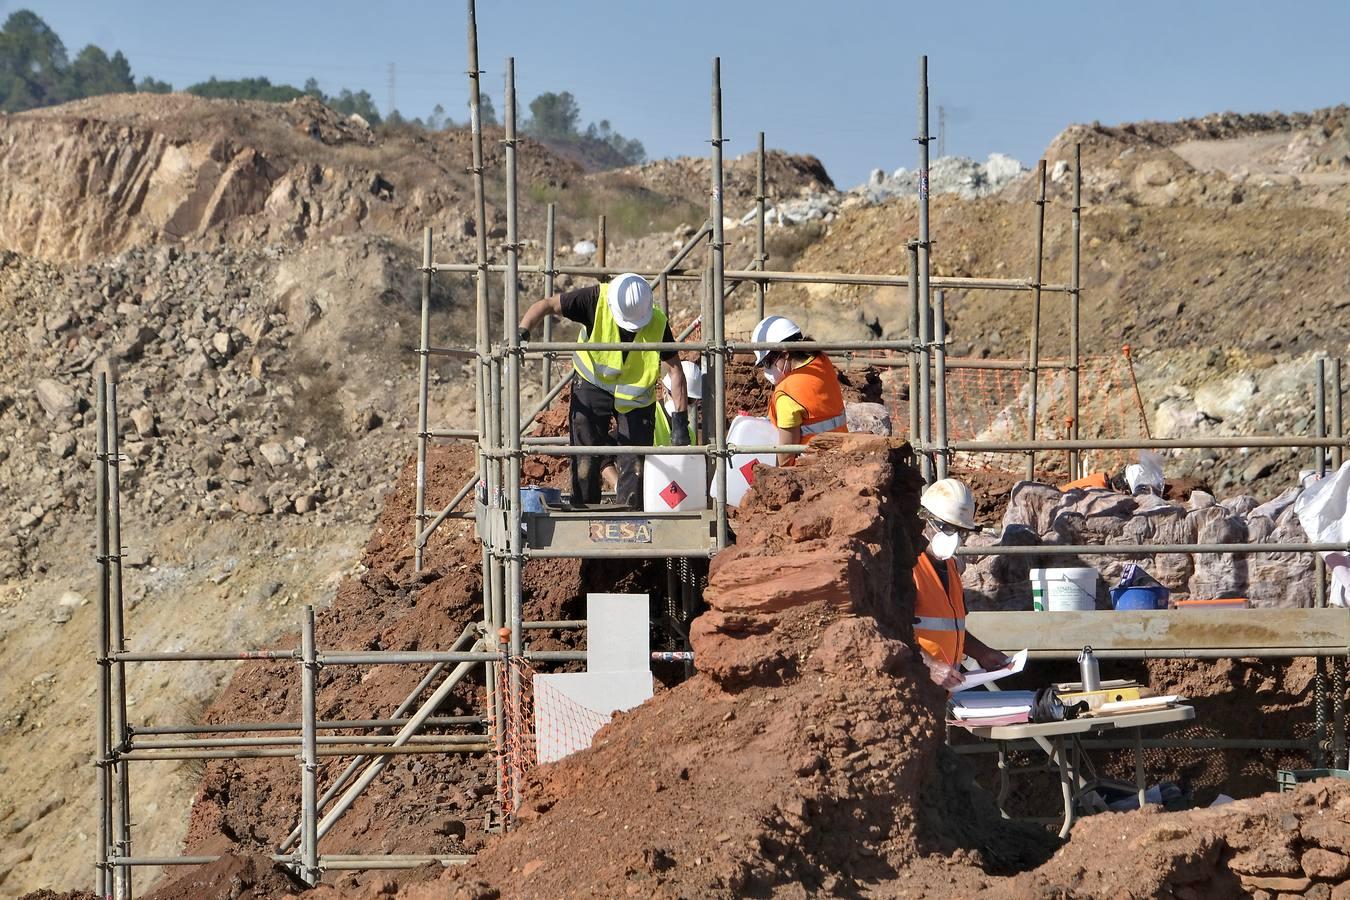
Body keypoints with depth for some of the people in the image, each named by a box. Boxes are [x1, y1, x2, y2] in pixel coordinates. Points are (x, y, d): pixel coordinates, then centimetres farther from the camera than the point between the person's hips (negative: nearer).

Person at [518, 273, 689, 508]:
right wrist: (522, 331, -34)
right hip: (593, 387, 0)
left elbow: (675, 369, -17)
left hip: (637, 395, 0)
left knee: (635, 462, -3)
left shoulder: (657, 324, -22)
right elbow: (547, 305, -18)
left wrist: (680, 418, -22)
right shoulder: (595, 300, -25)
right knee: (586, 459, -2)